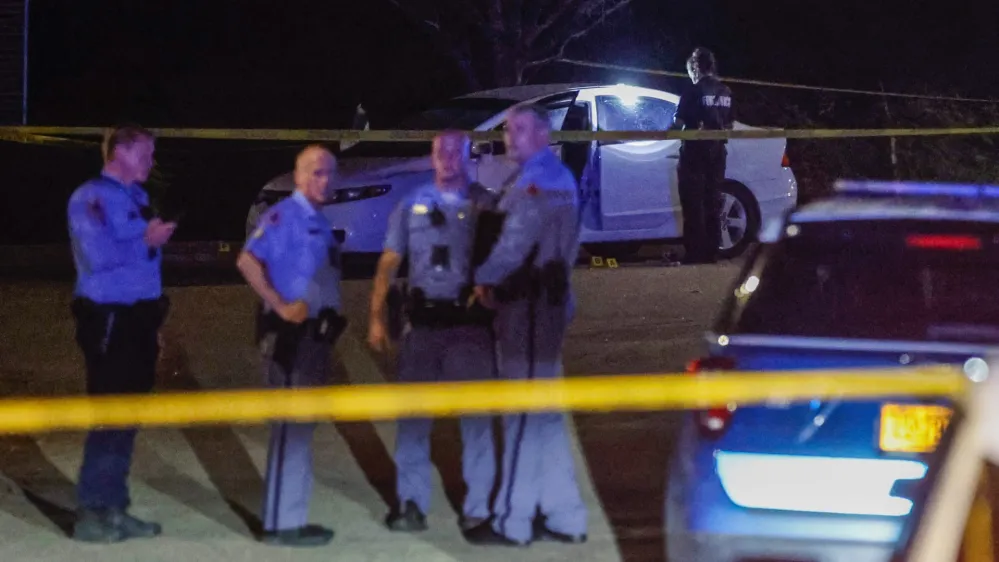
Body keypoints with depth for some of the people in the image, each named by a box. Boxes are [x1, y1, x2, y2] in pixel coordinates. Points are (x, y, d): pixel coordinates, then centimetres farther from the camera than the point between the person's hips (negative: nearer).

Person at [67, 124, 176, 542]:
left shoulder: (136, 197, 15)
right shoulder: (91, 198, -12)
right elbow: (98, 256, -24)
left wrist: (155, 319, 15)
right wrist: (146, 242, -12)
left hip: (138, 318, 9)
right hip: (109, 320, -9)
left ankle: (114, 508, 20)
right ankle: (91, 512, 0)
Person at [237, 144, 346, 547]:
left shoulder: (320, 223, 16)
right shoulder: (283, 215, -12)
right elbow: (247, 261, -23)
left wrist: (331, 321, 15)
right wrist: (281, 306, -24)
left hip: (315, 333, 10)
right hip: (291, 333, -10)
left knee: (302, 425, 13)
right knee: (290, 426, -9)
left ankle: (291, 517, 19)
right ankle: (281, 522, -7)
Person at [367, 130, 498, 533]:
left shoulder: (486, 205, 5)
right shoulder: (412, 206, 11)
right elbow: (389, 262, 10)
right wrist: (377, 318, 3)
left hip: (470, 322, -2)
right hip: (423, 322, 2)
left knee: (476, 414, 0)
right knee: (412, 413, 2)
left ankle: (477, 508, 6)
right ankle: (411, 504, 8)